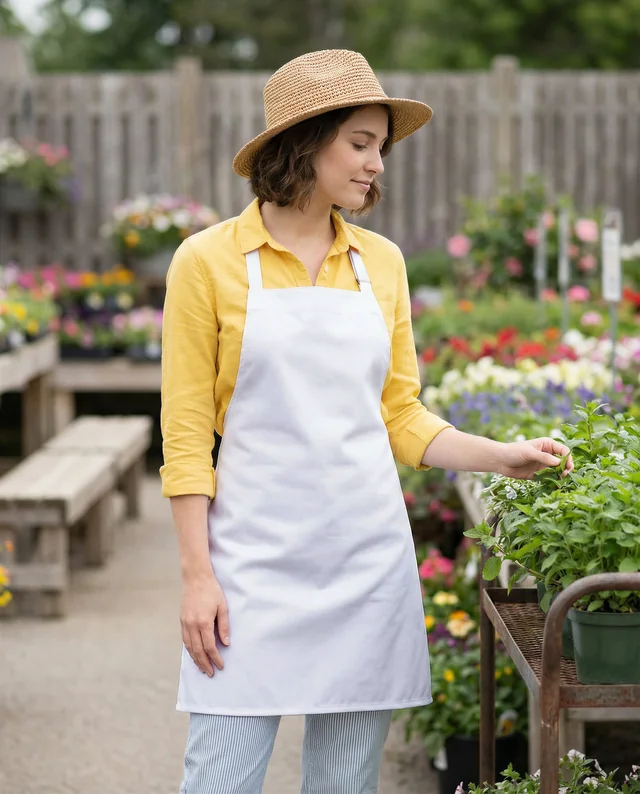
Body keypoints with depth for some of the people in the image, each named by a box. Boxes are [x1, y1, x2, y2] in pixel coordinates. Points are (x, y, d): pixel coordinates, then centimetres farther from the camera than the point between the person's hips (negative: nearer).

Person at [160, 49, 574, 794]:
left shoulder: (381, 262, 9)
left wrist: (502, 456, -1)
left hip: (368, 557, 4)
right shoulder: (209, 262, -3)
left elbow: (401, 417, 13)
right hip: (256, 556, -4)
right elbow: (187, 434, -4)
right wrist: (197, 574, -9)